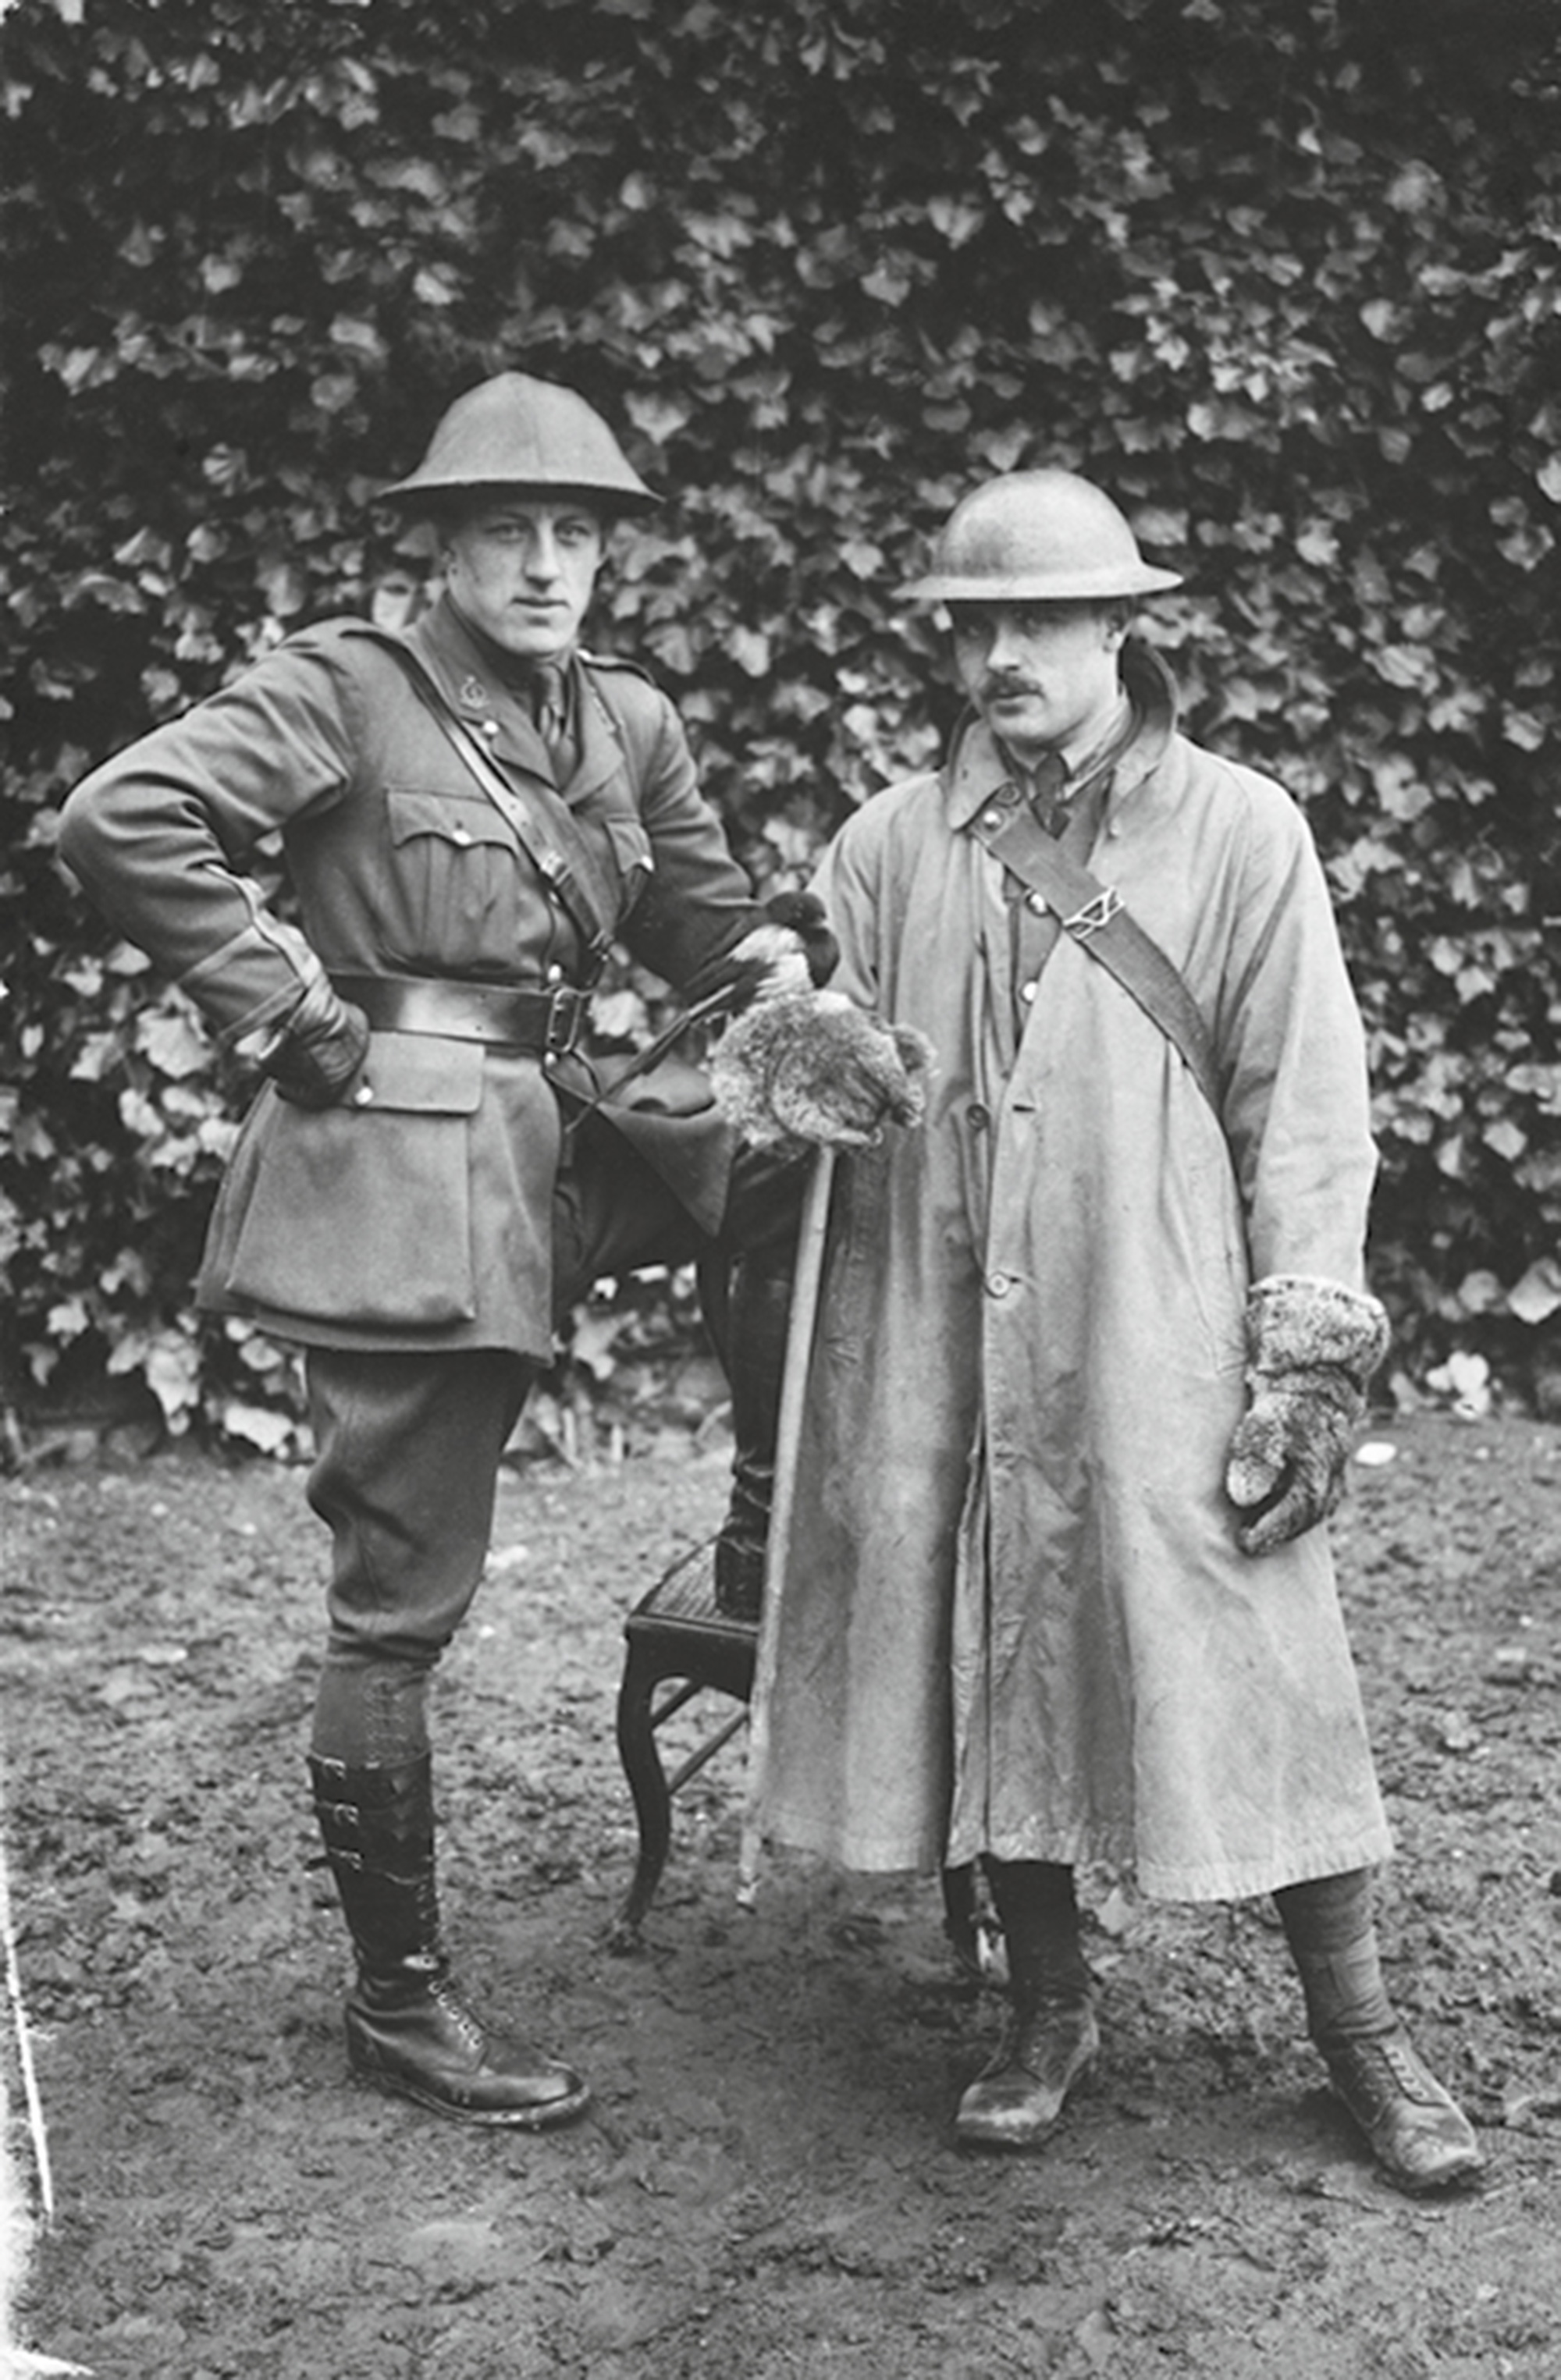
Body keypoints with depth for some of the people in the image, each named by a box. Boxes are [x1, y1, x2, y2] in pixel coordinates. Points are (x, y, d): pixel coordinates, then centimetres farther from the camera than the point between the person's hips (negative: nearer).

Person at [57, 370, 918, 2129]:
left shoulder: (627, 721, 11)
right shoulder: (346, 686, -8)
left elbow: (701, 918, 18)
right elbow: (121, 819, -18)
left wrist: (781, 978, -5)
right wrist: (294, 1014, -16)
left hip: (556, 1136, 7)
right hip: (400, 1170, -7)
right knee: (401, 1604, -1)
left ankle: (766, 1548, 12)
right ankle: (398, 1998, 13)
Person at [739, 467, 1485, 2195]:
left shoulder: (1239, 837, 1)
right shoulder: (890, 848, 7)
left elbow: (1303, 1113, 0)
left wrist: (1304, 1355, -6)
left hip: (1160, 1347, -2)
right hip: (941, 1352, 3)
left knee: (1249, 1670, -1)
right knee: (985, 1665, 7)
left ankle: (1359, 2035, 15)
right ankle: (1048, 2011, 26)